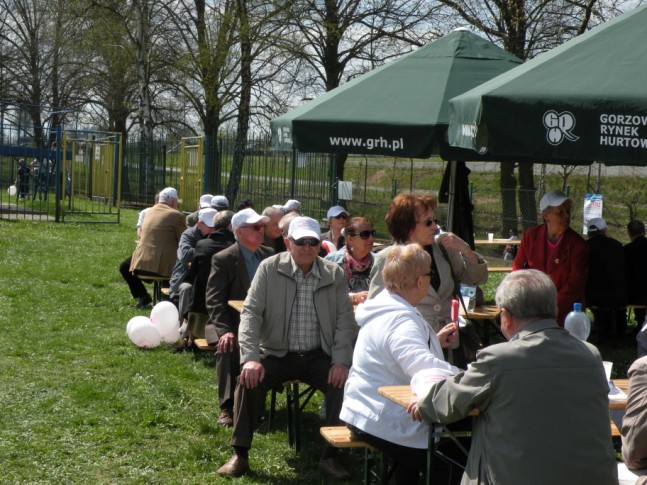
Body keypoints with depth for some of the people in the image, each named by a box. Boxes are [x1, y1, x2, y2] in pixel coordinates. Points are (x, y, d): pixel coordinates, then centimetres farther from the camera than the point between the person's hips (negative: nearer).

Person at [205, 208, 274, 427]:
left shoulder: (269, 255, 10)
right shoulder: (223, 260, -5)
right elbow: (214, 300, -11)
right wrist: (225, 331, -26)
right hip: (231, 324, -4)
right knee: (227, 347, -35)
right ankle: (227, 408, -25)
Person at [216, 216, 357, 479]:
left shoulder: (335, 274, 1)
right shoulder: (269, 268, -4)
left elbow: (345, 319, 0)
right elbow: (251, 313, -8)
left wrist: (342, 360, -15)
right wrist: (250, 357, -22)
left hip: (318, 356, 1)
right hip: (277, 354, -1)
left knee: (345, 383, -25)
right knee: (248, 381, -27)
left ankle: (330, 455, -10)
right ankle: (240, 454, -10)